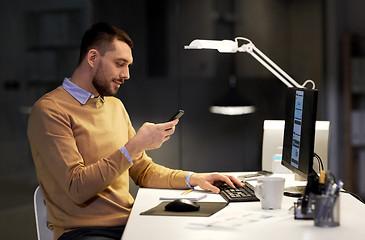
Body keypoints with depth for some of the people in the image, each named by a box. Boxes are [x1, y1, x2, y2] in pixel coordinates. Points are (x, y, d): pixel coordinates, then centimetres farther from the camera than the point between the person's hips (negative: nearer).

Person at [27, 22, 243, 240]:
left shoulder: (115, 106, 17)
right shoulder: (49, 110, -9)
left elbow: (142, 170, 22)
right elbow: (78, 188, -16)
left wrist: (193, 179, 7)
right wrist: (134, 146, -19)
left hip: (129, 222, 7)